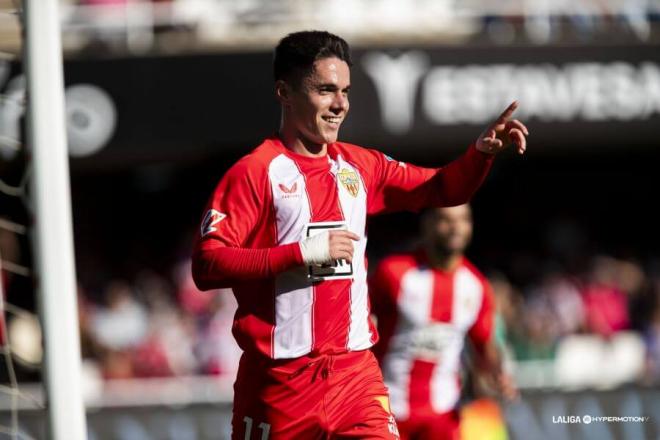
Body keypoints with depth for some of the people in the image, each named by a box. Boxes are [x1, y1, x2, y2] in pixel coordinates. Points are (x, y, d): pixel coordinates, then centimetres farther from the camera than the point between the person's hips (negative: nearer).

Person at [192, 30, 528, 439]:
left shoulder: (358, 167, 12)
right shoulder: (255, 172, -7)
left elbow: (444, 189, 21)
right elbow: (206, 267, -16)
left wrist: (483, 152, 0)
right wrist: (302, 252, -21)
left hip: (356, 371, 5)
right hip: (279, 381, -4)